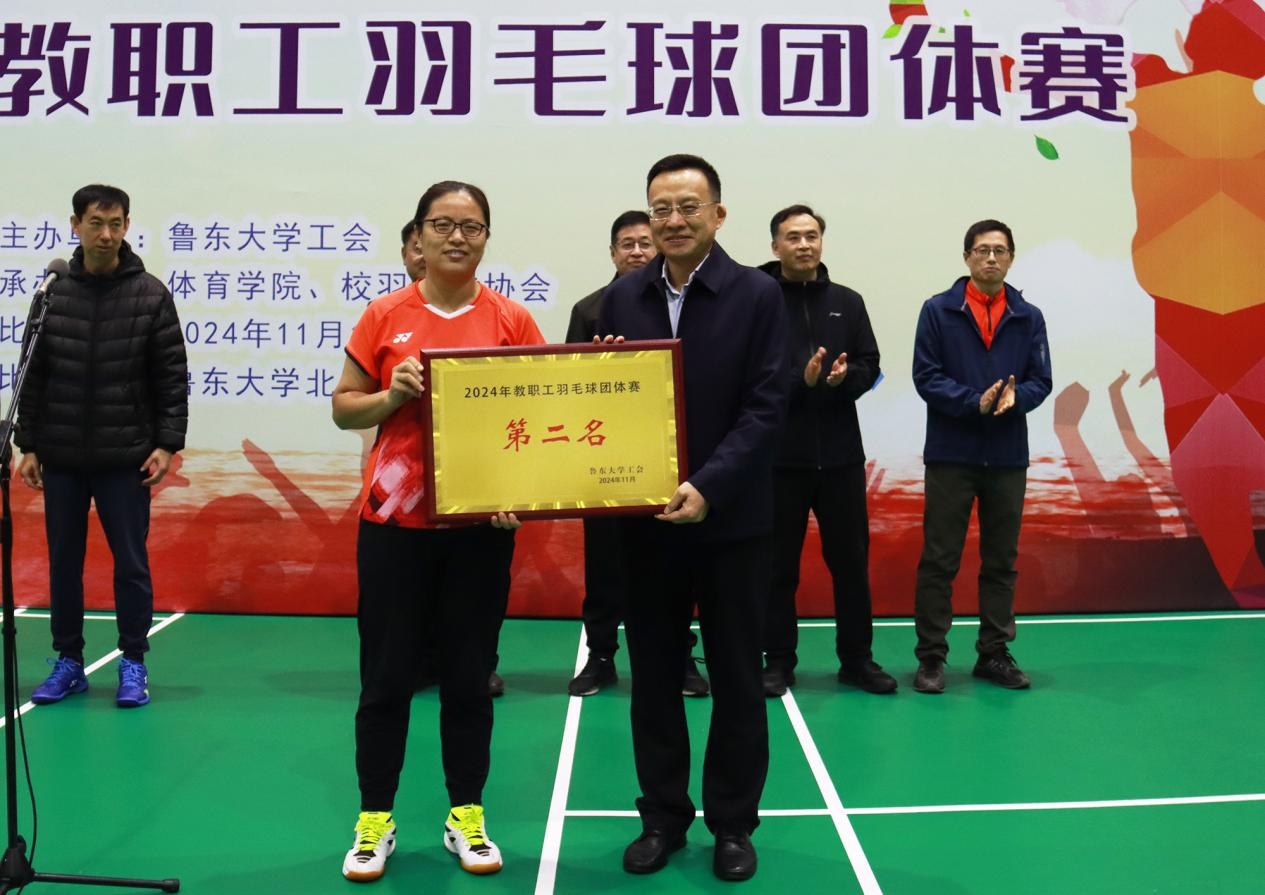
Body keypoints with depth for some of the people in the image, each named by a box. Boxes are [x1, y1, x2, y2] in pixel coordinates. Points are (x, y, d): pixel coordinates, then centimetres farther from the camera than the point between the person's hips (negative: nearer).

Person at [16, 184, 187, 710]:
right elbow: (33, 375, 7)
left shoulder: (151, 295, -2)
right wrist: (28, 444, 4)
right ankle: (69, 661, 24)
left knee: (131, 562, 4)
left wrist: (167, 443, -9)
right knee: (63, 562, 10)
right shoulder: (52, 292, 3)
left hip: (126, 458, -2)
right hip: (60, 458, 3)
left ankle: (133, 663, 16)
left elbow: (172, 377, -3)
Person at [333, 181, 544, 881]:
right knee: (385, 677, 7)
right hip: (394, 521, 0)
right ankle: (374, 823, 24)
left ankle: (466, 819, 25)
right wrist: (392, 394, -14)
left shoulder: (512, 321, 1)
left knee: (469, 677, 10)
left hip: (481, 524, 0)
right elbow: (343, 408, 7)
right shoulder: (385, 315, 1)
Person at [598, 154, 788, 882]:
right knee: (654, 674, 11)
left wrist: (706, 486, -21)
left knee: (737, 677, 9)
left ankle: (733, 823, 25)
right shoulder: (623, 296, 5)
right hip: (646, 517, 3)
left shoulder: (758, 295, -5)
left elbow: (766, 408, -11)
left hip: (732, 517, -3)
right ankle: (663, 817, 27)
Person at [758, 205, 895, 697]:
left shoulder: (847, 302, 9)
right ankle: (779, 661, 19)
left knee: (851, 558, 10)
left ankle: (857, 658, 23)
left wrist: (844, 376, -14)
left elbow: (870, 367, 7)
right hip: (779, 455, -3)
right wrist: (801, 381, -22)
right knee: (779, 563, 7)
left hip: (841, 453, 3)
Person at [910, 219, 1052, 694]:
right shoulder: (938, 310, -1)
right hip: (951, 454, -3)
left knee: (1001, 561, 12)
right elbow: (925, 376, -7)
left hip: (1007, 457, 3)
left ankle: (994, 653, 24)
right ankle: (931, 656, 12)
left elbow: (1041, 380, 3)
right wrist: (975, 401, -19)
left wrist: (1015, 396, -19)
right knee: (939, 561, 2)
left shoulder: (1028, 317, 6)